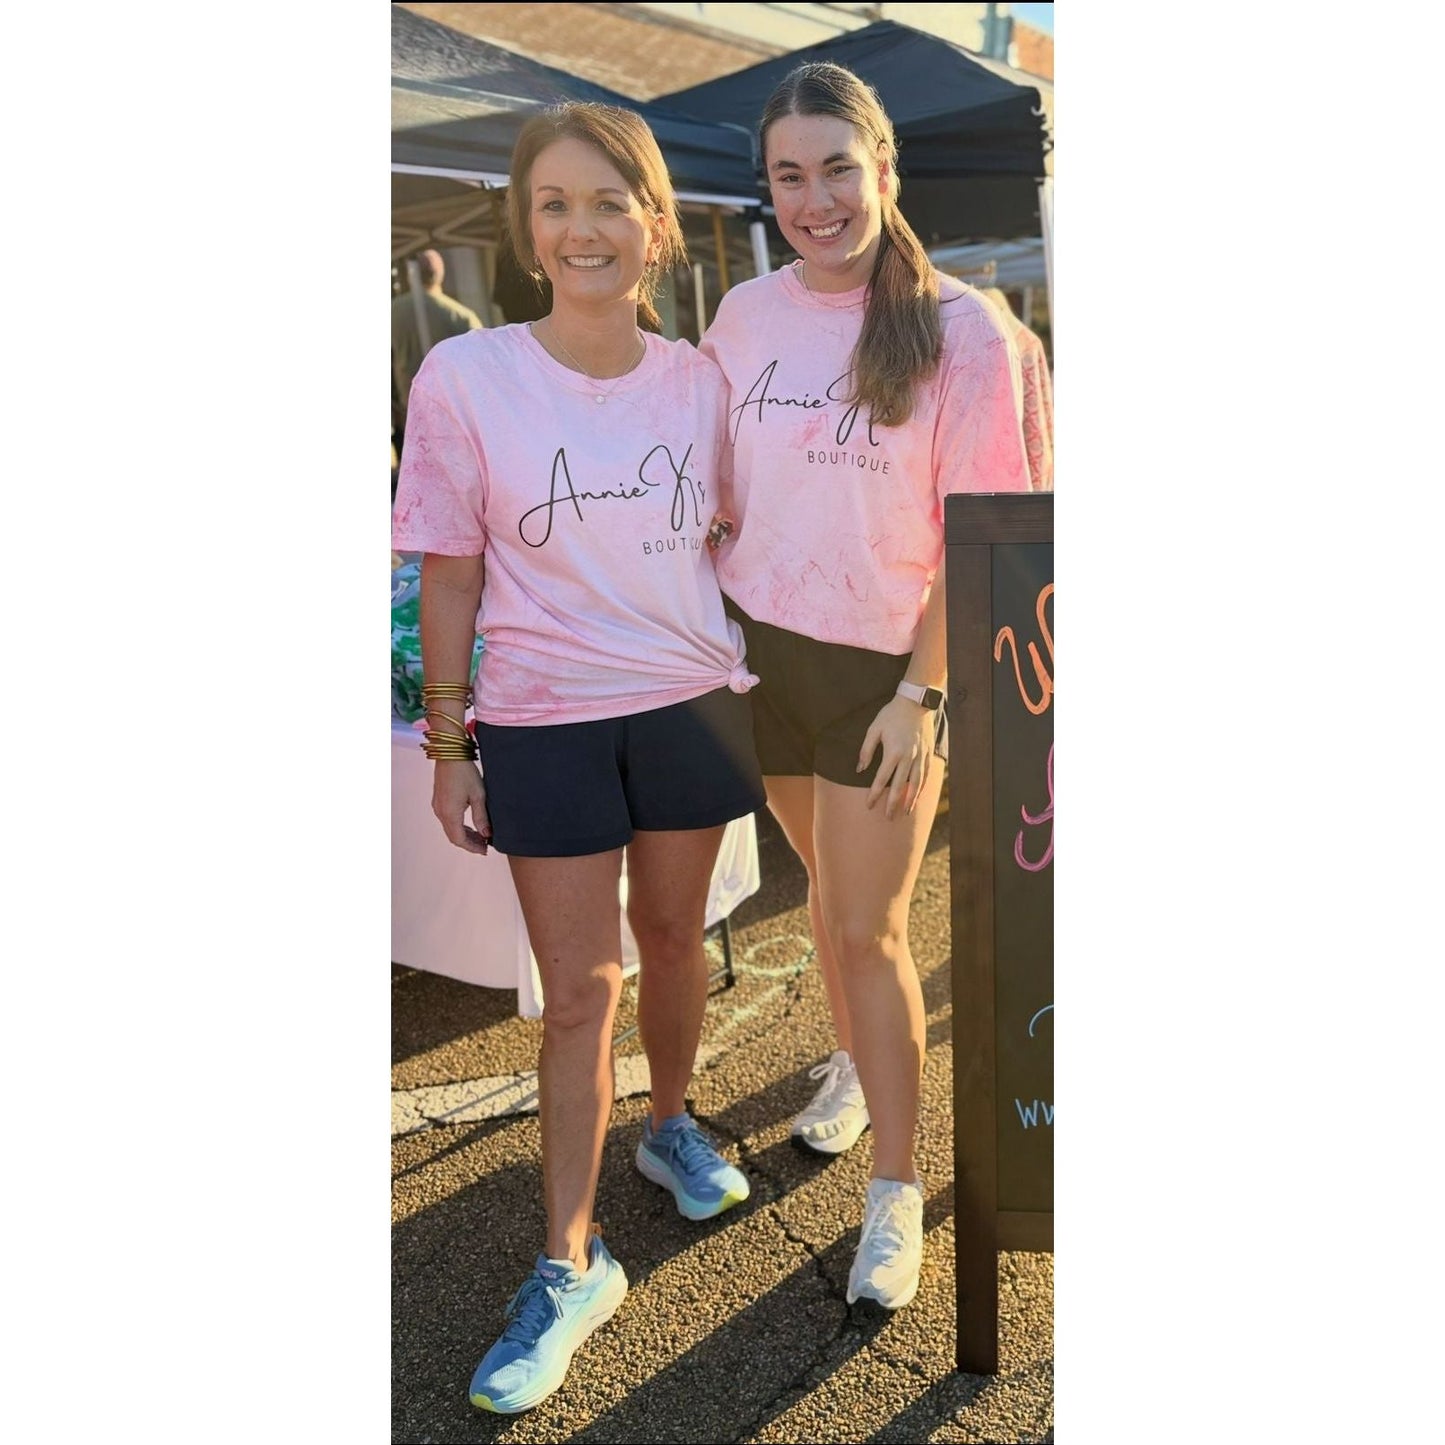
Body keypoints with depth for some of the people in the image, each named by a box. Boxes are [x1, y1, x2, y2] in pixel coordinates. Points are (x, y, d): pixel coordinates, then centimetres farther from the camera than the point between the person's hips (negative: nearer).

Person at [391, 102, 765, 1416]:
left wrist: (758, 685, 10)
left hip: (693, 703, 3)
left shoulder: (697, 380, -2)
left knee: (673, 937, 17)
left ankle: (671, 1125, 44)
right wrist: (448, 746, -5)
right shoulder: (466, 377, -10)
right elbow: (450, 575, -6)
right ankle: (571, 1265, 17)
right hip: (545, 723, -2)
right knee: (578, 991, 2)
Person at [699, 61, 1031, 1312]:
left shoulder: (961, 329, -11)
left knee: (869, 927, -3)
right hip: (762, 647, 4)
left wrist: (920, 696, -14)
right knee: (829, 884, 19)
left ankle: (897, 1194, 12)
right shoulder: (745, 316, 2)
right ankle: (857, 1059, 45)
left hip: (885, 665, -4)